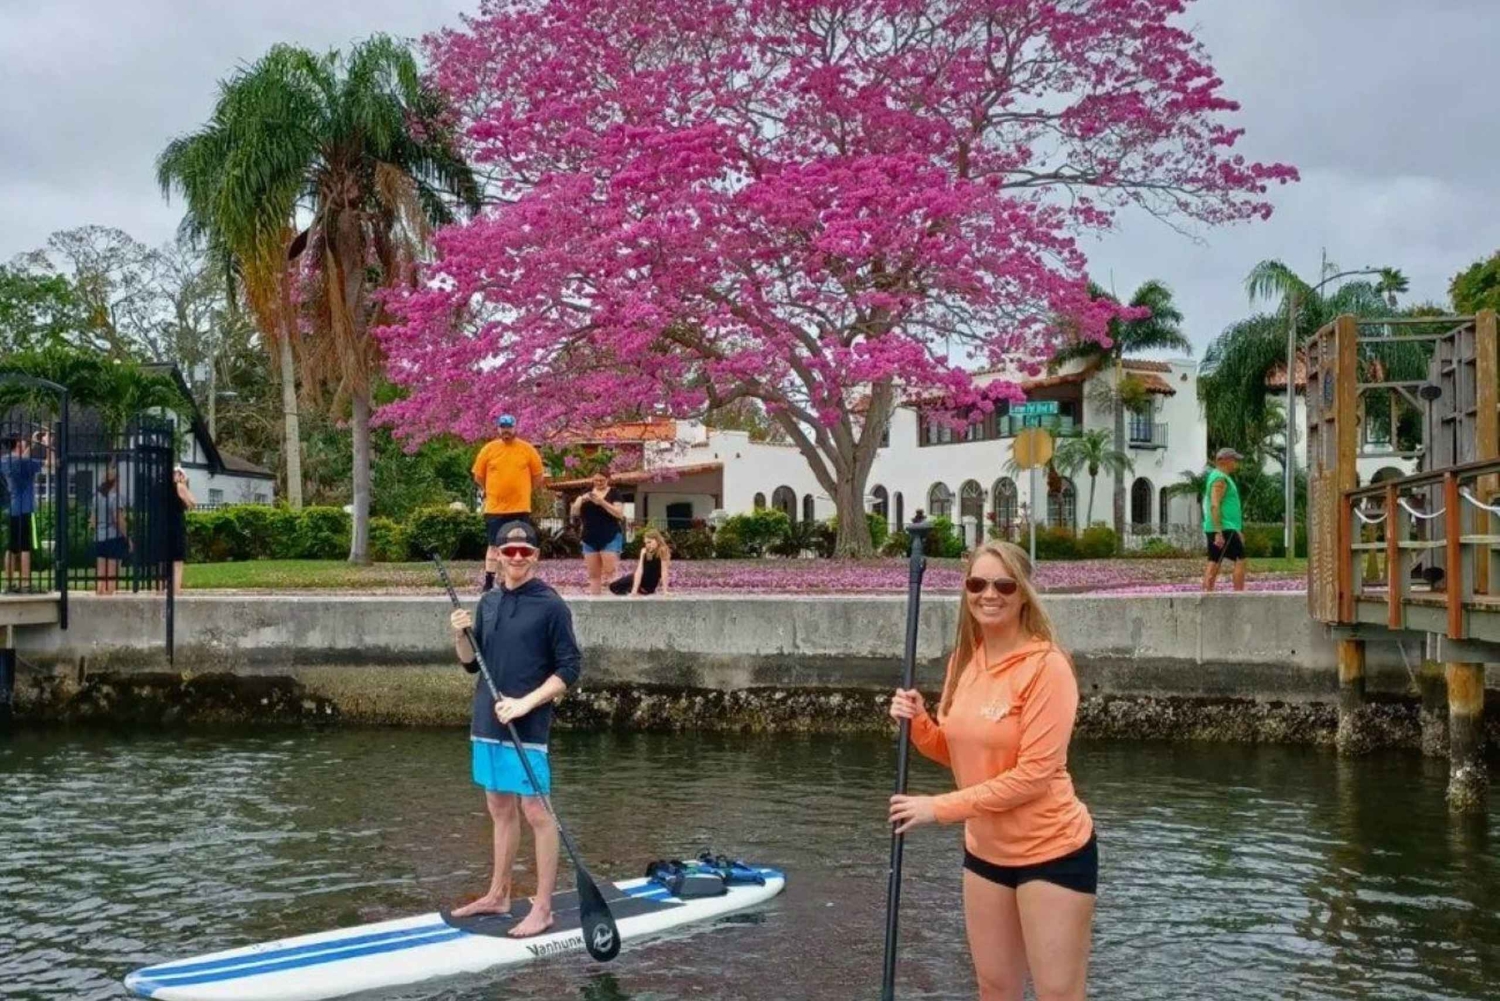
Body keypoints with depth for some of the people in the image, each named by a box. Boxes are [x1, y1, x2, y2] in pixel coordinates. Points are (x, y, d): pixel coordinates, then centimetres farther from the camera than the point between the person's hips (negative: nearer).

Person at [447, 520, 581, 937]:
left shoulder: (550, 605, -8)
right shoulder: (489, 602, 10)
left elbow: (569, 670, -9)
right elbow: (472, 663, 17)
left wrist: (525, 703, -17)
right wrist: (461, 636, -3)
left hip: (527, 728, -6)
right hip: (486, 723, 6)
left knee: (535, 813, -2)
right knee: (500, 810, 16)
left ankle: (542, 908, 4)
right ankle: (498, 895, 27)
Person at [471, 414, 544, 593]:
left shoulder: (527, 449, 0)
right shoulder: (488, 449, 0)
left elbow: (538, 476, 8)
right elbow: (478, 476, 9)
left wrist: (520, 490, 11)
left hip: (521, 508, 1)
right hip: (495, 508, 0)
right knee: (494, 546, 2)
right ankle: (488, 583, 6)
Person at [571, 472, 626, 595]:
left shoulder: (614, 493, 0)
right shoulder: (586, 493, 11)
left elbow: (620, 514, -11)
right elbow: (574, 512, 4)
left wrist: (601, 502, -19)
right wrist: (582, 500, -16)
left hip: (610, 539, -4)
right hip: (590, 539, 4)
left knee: (609, 573, -11)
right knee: (593, 574, 3)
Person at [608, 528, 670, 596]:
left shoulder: (662, 551, -24)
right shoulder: (644, 551, -12)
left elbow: (664, 572, -26)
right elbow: (639, 570, -20)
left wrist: (664, 591, -30)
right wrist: (634, 590, -29)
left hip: (650, 584, -3)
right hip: (640, 578, 3)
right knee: (613, 586, -4)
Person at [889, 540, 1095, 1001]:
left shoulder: (1046, 666, -19)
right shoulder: (964, 660, 3)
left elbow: (1032, 775, -23)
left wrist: (940, 807, -21)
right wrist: (919, 723, -8)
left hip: (1053, 851, -7)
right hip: (985, 849, 7)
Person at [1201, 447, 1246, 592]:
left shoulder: (1215, 476, 20)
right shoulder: (1220, 479, -12)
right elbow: (1215, 506, -21)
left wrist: (1238, 530, 27)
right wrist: (1219, 533, -25)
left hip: (1216, 529, 10)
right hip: (1224, 529, -10)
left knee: (1214, 562, 7)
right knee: (1240, 560, -6)